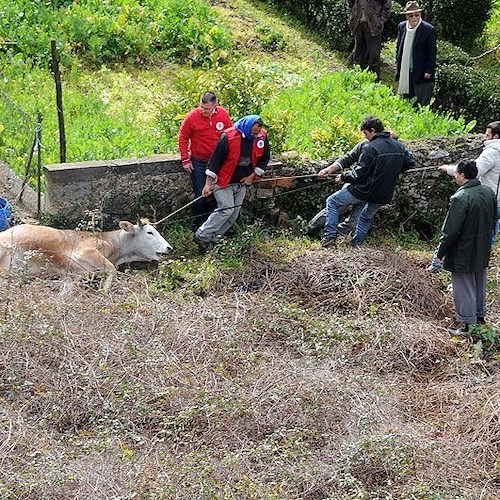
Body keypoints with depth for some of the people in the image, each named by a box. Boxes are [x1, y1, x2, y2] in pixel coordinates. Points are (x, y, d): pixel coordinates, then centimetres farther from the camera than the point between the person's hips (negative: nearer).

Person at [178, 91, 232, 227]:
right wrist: (185, 160, -6)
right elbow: (182, 138, -5)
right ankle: (200, 225, 15)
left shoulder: (223, 114, -7)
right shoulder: (192, 117, -15)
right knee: (201, 195, 3)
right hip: (198, 162, -3)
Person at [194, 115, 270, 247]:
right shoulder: (228, 137, -22)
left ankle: (213, 238, 17)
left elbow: (264, 158, 9)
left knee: (233, 214, 6)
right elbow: (215, 159, -18)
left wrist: (252, 176, 1)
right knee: (226, 209, -17)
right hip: (224, 181, -6)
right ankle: (202, 235, -8)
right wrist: (208, 183, -17)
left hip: (242, 182, 6)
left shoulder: (261, 137, -7)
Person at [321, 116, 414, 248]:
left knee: (332, 202, 10)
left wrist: (343, 177, 1)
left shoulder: (370, 148, -18)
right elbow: (410, 162, 16)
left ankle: (330, 236, 3)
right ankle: (356, 244, 31)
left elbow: (358, 174, -17)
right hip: (384, 196, 7)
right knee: (366, 217, 32)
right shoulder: (398, 146, 3)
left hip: (365, 191, -7)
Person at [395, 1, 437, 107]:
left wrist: (428, 71, -12)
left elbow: (432, 53, -10)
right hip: (404, 72, 5)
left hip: (421, 74, -5)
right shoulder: (401, 26, 4)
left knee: (421, 104, -1)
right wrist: (398, 66, 11)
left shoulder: (429, 30, -12)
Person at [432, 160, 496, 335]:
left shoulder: (460, 198, -25)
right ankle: (479, 317, 35)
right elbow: (493, 220, 11)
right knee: (479, 286, 22)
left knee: (464, 288, 5)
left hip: (463, 254, -7)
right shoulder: (489, 193, -1)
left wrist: (441, 252, -11)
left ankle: (465, 323, 13)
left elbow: (450, 231, -23)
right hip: (483, 253, 8)